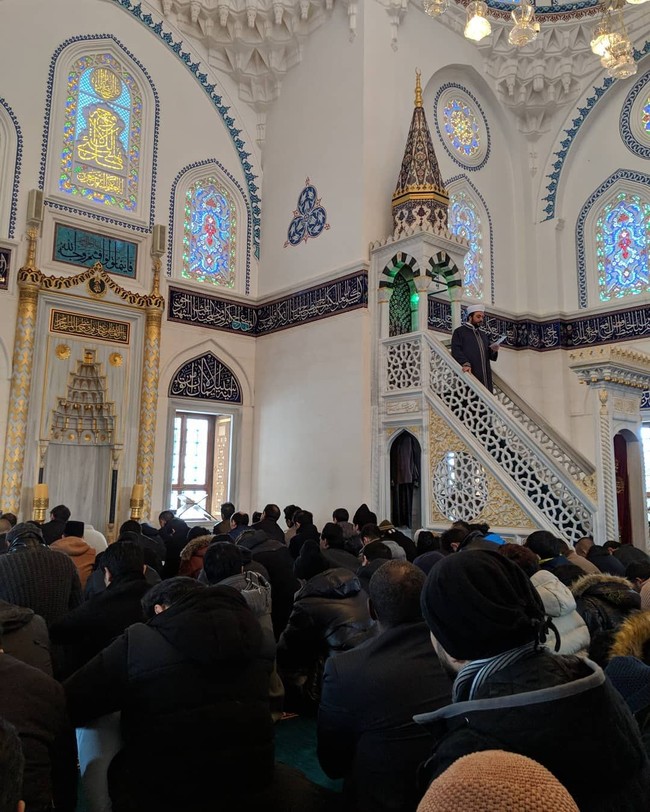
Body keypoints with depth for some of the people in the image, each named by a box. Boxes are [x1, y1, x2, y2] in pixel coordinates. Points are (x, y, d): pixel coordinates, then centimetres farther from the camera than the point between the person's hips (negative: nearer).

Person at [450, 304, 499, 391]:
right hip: (469, 374, -6)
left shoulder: (483, 334, 25)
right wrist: (465, 363, -26)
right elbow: (456, 351, -9)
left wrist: (493, 350, 0)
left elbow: (489, 355, 24)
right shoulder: (459, 331, 5)